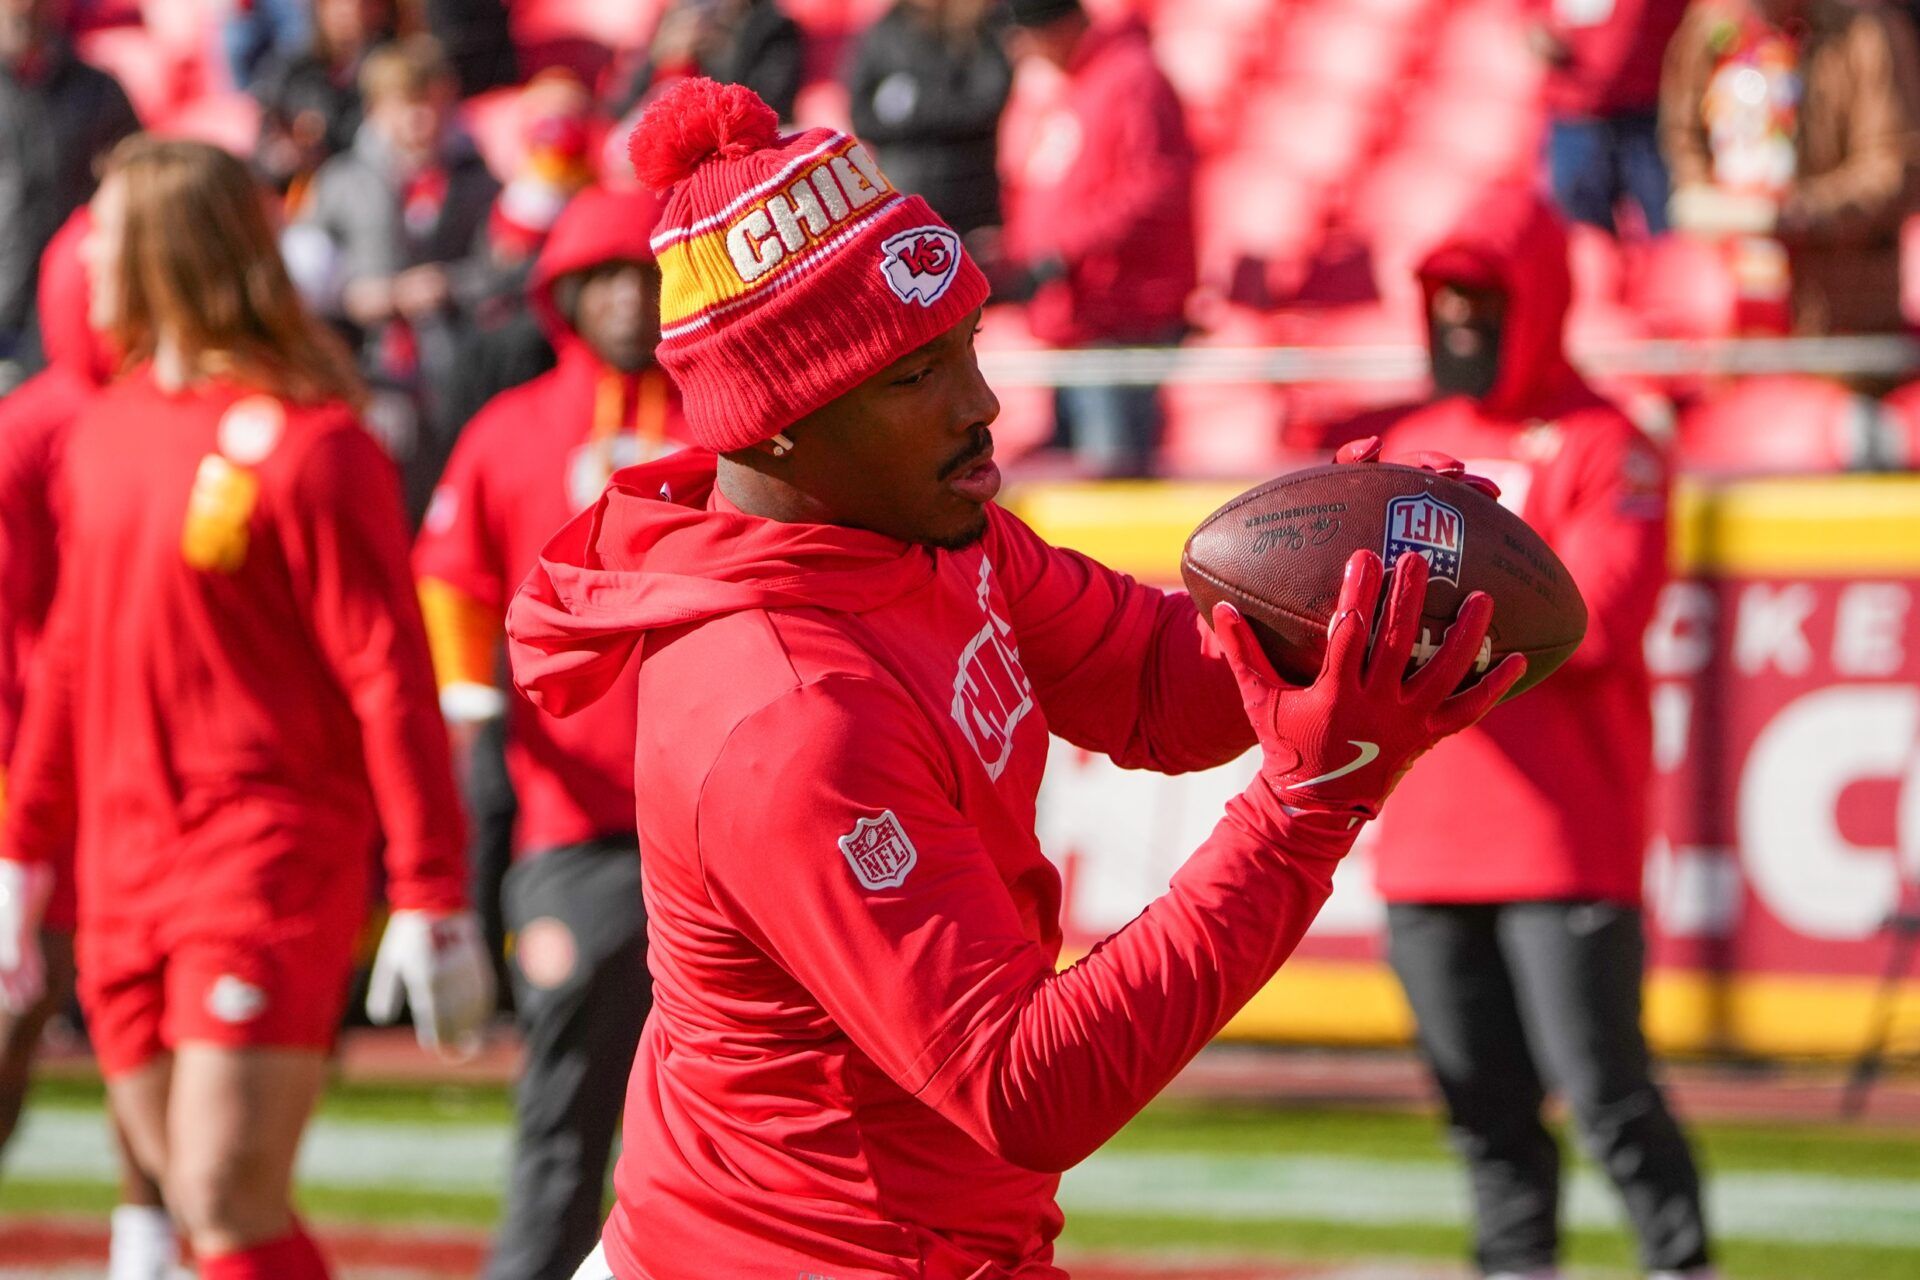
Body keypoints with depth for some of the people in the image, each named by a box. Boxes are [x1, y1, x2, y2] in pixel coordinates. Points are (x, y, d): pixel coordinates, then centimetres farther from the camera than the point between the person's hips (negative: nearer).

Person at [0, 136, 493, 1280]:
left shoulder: (306, 442, -12)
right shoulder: (107, 431, 12)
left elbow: (391, 674, -14)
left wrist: (434, 899, -17)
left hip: (271, 857, -7)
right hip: (125, 864, 8)